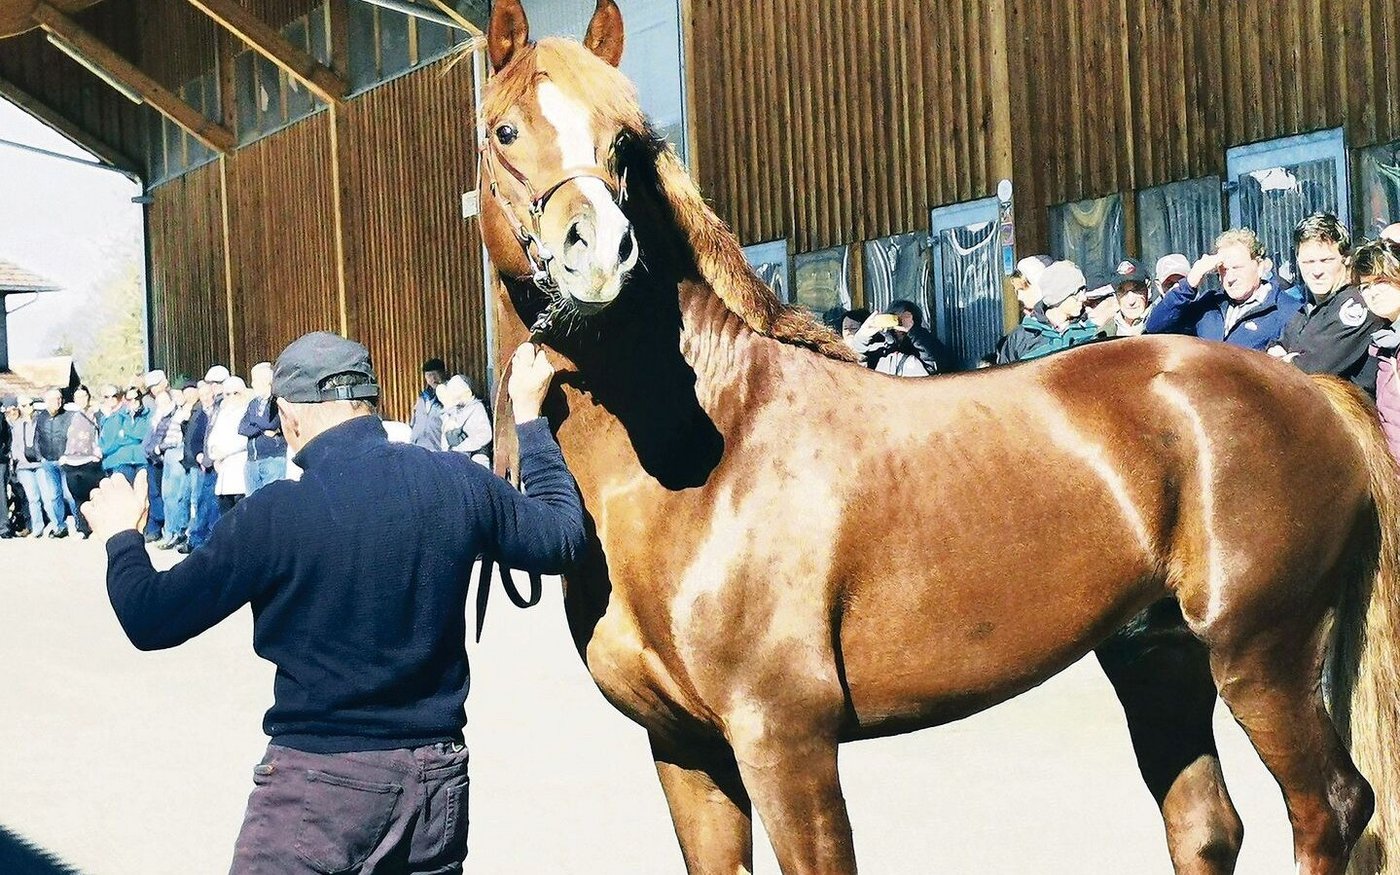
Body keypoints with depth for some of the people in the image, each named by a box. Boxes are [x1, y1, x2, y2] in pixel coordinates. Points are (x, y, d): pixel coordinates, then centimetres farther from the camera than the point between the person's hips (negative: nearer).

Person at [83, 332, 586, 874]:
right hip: (437, 781, 5)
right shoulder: (460, 483, -4)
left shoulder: (273, 514, -14)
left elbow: (150, 621, -9)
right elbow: (564, 539, 13)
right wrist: (528, 416, 22)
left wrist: (122, 536, 12)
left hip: (319, 783, -4)